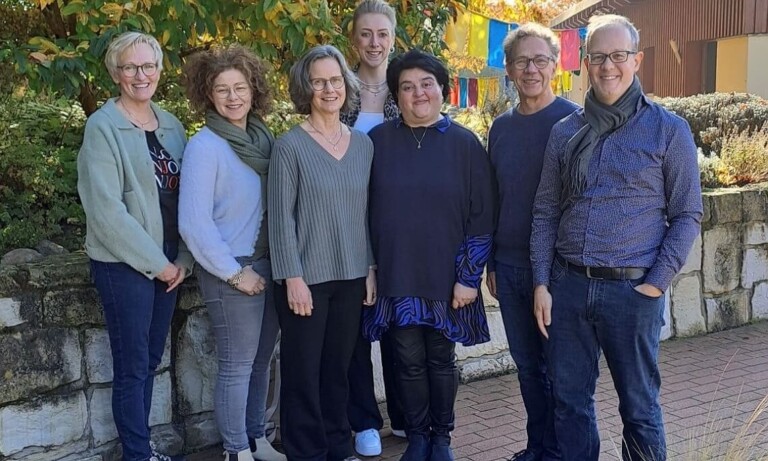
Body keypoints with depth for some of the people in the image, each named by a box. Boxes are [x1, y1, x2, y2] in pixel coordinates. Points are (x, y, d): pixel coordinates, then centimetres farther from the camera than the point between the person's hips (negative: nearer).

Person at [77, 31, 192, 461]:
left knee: (150, 362, 14)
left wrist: (183, 259, -1)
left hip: (167, 263, 6)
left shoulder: (172, 125, 8)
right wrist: (155, 262, -13)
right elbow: (106, 209, -16)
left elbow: (183, 197, 10)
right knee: (133, 368, 2)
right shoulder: (103, 127, -10)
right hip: (124, 265, -6)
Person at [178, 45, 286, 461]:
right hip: (233, 272, -6)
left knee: (261, 360, 16)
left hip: (268, 265, 6)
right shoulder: (205, 147, -14)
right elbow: (193, 224, -17)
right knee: (236, 366, 3)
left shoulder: (263, 138, 5)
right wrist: (235, 272, -14)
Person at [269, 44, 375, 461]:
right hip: (307, 277, -4)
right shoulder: (289, 146, -8)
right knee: (304, 371, 4)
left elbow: (368, 212, 11)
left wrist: (371, 268, 8)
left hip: (351, 276, 4)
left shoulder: (363, 144, 7)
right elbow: (281, 218, -10)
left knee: (338, 367, 14)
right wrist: (293, 277, -13)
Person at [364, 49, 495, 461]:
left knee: (441, 358, 11)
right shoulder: (379, 141, 0)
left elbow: (481, 216, -3)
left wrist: (469, 276, -7)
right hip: (395, 276, 1)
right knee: (409, 360, 7)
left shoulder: (464, 143, -3)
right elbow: (365, 210, 4)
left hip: (446, 277, -1)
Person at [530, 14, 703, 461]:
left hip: (632, 290, -3)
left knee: (640, 406, 5)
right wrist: (542, 284, 3)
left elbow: (687, 215, -1)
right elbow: (546, 213, 11)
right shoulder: (564, 133, 8)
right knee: (570, 400, 11)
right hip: (568, 286, 3)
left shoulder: (669, 130, -1)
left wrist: (656, 284, -9)